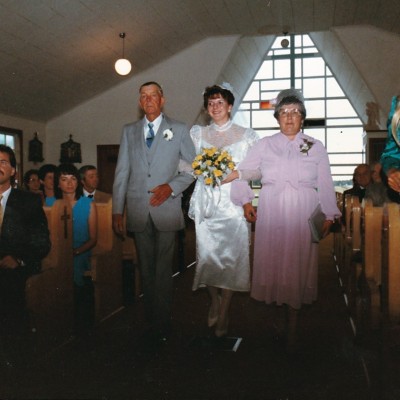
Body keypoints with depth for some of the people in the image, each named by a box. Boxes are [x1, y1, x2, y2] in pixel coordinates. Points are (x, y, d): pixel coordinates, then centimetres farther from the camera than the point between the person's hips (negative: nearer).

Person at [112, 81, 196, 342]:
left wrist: (171, 187, -10)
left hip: (166, 209, -3)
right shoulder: (129, 131, 13)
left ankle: (161, 327, 8)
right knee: (146, 270, 9)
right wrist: (117, 210, 6)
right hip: (138, 211, 3)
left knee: (163, 270, -2)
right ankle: (151, 321, 19)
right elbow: (122, 172, 10)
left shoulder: (179, 130, 6)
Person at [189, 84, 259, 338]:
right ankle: (215, 304, 24)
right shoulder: (198, 133, 11)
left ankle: (223, 316, 6)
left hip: (235, 202, -2)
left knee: (232, 256, -6)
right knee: (207, 254, 2)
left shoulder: (247, 136, 6)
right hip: (206, 202, 2)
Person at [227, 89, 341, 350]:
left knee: (298, 265, 1)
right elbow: (243, 172, 8)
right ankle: (280, 321, 21)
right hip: (271, 214, 1)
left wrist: (329, 216, 0)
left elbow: (325, 184, 6)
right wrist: (245, 201, 0)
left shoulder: (315, 147, 9)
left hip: (302, 215, 0)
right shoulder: (265, 145, 9)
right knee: (273, 263, 3)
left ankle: (292, 329, 13)